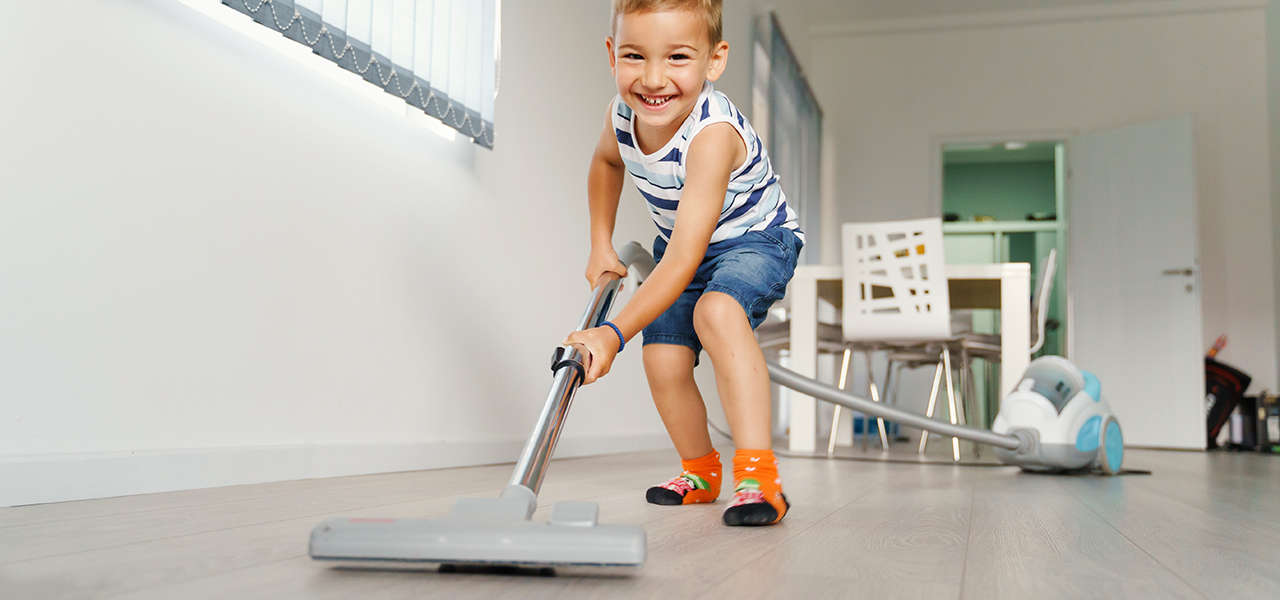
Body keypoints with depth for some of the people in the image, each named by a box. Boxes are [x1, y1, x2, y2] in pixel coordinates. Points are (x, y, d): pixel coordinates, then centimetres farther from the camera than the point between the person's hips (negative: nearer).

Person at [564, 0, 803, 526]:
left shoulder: (712, 135, -38)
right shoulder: (622, 114, -16)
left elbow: (683, 263, -42)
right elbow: (605, 163, 12)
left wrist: (613, 334, -47)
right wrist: (601, 245, 6)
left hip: (755, 240, -6)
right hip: (678, 245, 7)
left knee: (717, 310, -36)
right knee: (663, 360, -4)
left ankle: (759, 475, -35)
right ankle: (700, 471, 22)